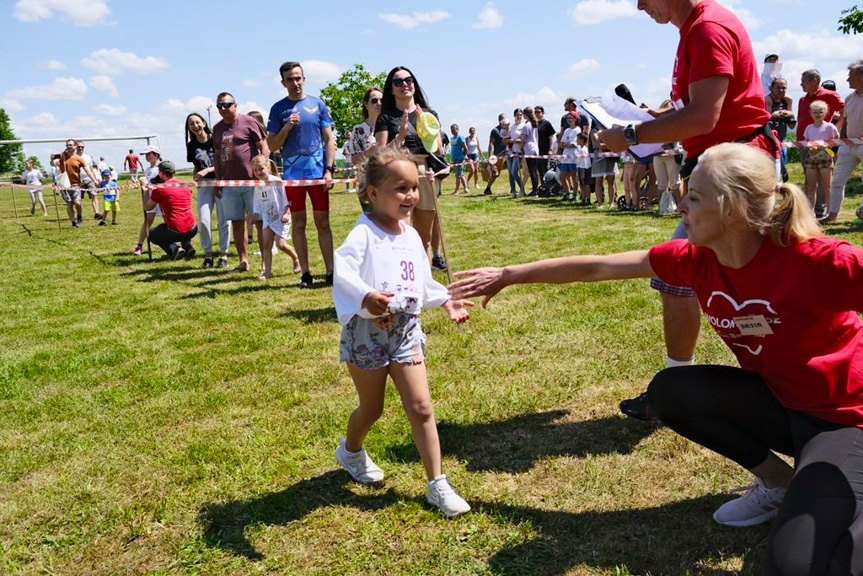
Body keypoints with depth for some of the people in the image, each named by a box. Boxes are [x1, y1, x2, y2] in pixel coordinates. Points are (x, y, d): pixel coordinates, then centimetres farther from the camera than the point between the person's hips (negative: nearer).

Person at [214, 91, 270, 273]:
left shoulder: (248, 122, -3)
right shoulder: (217, 128, 14)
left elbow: (263, 147, -5)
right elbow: (217, 155, 19)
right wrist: (217, 180, 15)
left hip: (251, 181, -6)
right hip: (229, 183, 6)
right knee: (237, 222, 7)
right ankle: (243, 261, 14)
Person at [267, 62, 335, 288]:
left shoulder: (317, 104, 7)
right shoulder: (278, 108, 6)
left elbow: (329, 139, 7)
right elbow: (271, 145, 5)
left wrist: (329, 170, -3)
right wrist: (286, 128, -12)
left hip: (318, 172, 0)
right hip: (292, 174, 0)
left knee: (323, 223, 1)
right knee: (298, 223, 4)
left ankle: (330, 271, 5)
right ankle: (305, 273, 11)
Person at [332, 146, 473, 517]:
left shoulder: (411, 236, 7)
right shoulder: (364, 234, -16)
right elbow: (342, 270, -33)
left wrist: (446, 301, 12)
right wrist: (365, 297, -49)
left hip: (406, 330, 5)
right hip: (368, 330, -5)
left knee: (421, 407, 1)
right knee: (372, 408, 13)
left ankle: (438, 484, 10)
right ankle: (351, 451, 47)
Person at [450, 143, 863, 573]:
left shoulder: (818, 262, -30)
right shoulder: (695, 259, -11)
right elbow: (595, 268, -3)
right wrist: (509, 275, 3)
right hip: (777, 401, 7)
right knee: (668, 391, -11)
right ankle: (779, 484, 6)